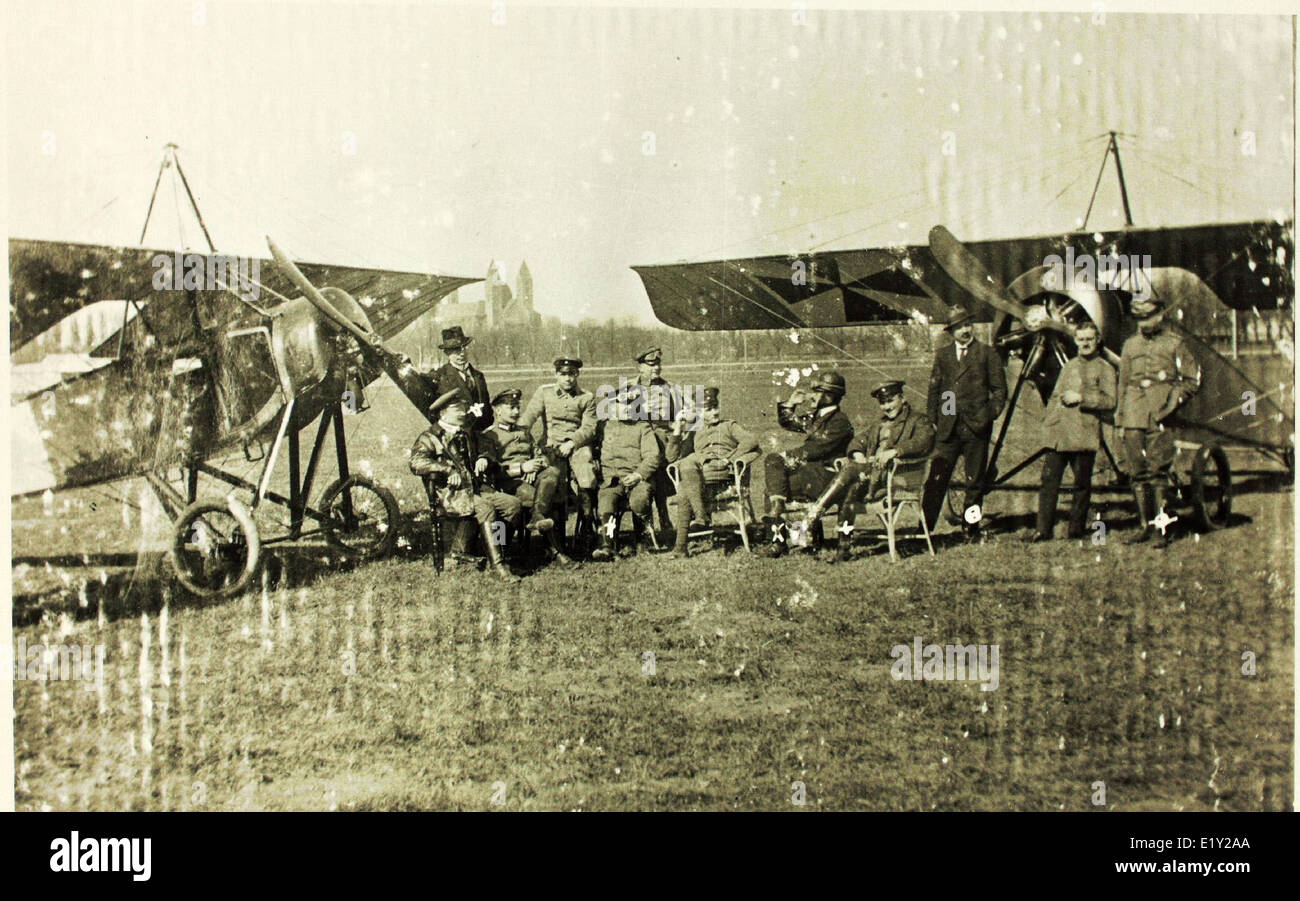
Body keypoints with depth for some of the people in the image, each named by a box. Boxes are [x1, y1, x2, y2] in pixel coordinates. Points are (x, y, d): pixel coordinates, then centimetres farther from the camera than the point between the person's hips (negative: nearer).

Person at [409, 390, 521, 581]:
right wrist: (449, 470, -26)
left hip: (475, 488, 7)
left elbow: (480, 450, 37)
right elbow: (417, 463, -17)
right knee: (484, 507, -33)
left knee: (512, 503, -16)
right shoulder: (429, 437, 0)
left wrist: (482, 459, 11)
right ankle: (497, 565, -31)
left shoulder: (467, 433, 22)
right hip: (449, 494, -7)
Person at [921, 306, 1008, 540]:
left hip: (976, 427, -1)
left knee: (974, 481, 5)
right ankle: (924, 528, -1)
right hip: (948, 428, 1)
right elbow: (934, 389, 15)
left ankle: (970, 527, 16)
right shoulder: (942, 355, 13)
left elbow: (999, 389, 6)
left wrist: (989, 415, -6)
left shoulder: (987, 354, 5)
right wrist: (932, 419, 7)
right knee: (937, 477, -5)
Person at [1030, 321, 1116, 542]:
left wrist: (1081, 398, -12)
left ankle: (1076, 530, 10)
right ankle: (1043, 529, -2)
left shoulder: (1104, 369, 5)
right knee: (1049, 480, -4)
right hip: (1058, 434, 4)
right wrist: (1048, 422, 13)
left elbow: (1110, 402, -5)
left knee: (1082, 483, 0)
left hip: (1085, 435, -4)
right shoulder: (1068, 366, 21)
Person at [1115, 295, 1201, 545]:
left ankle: (1162, 527, -6)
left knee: (1158, 473, -9)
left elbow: (1193, 380, 8)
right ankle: (1146, 526, 9)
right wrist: (1120, 422, 17)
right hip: (1134, 417, 4)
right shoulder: (1130, 346, 18)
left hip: (1159, 417, -4)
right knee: (1138, 474, 3)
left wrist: (1173, 401, -7)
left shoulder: (1174, 344, 7)